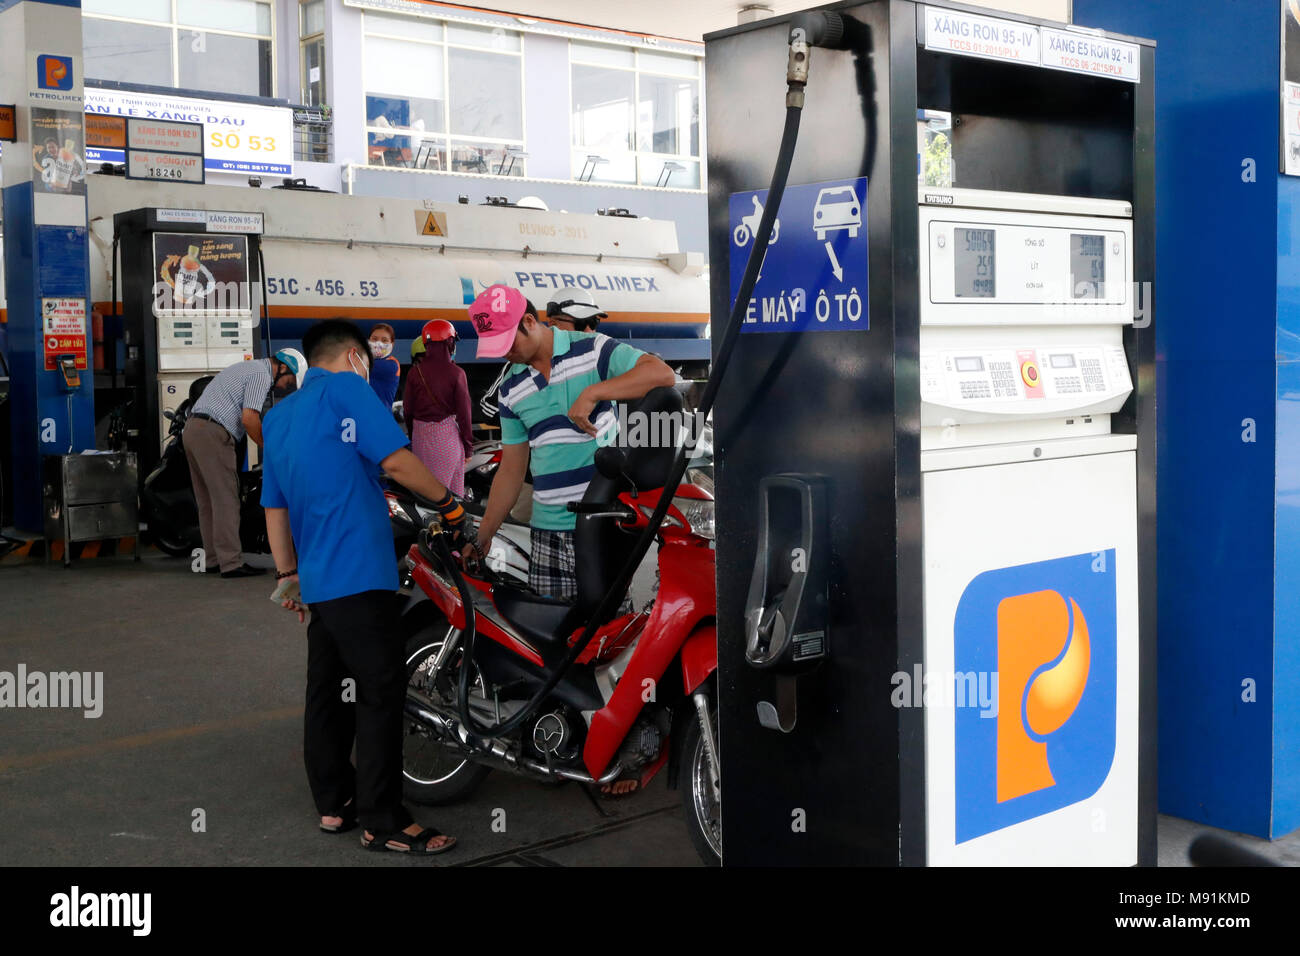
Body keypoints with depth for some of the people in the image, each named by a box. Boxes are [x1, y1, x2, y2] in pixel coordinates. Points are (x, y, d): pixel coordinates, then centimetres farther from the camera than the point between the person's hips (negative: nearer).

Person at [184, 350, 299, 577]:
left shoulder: (245, 367, 25)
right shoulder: (261, 375, -6)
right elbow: (249, 419, -15)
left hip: (193, 429, 10)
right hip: (213, 433, -10)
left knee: (208, 502, 12)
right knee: (226, 501, -9)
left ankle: (213, 559, 16)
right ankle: (231, 563, -10)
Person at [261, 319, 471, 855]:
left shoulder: (277, 418, 20)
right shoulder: (347, 388, -4)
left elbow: (274, 505, 21)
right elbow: (396, 460, -12)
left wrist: (287, 575, 25)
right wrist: (448, 503, 1)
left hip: (315, 581, 9)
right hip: (358, 574, -9)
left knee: (326, 690, 13)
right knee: (381, 691, -7)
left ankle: (333, 804, 20)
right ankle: (383, 823, -7)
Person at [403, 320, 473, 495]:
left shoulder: (415, 372, -1)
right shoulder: (455, 373, -9)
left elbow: (407, 408, 5)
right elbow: (463, 411, -7)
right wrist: (468, 443, 2)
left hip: (420, 434, 3)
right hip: (447, 433, -3)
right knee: (452, 487, 4)